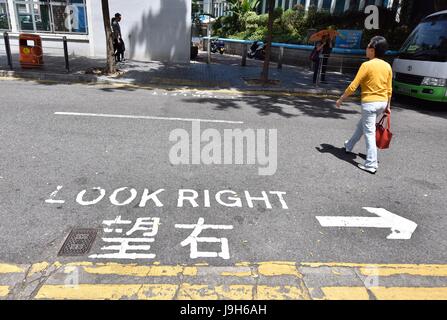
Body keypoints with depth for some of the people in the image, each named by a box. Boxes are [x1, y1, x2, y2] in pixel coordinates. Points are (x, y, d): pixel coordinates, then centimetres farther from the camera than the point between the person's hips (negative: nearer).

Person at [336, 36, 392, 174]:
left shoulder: (367, 65, -13)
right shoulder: (387, 66, 6)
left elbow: (353, 86, -14)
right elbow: (389, 89, 9)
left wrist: (341, 99, -4)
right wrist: (388, 106, 18)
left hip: (369, 102, -7)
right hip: (382, 102, 7)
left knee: (369, 132, -5)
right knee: (361, 125, 25)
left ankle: (371, 164, -6)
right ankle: (349, 146, 44)